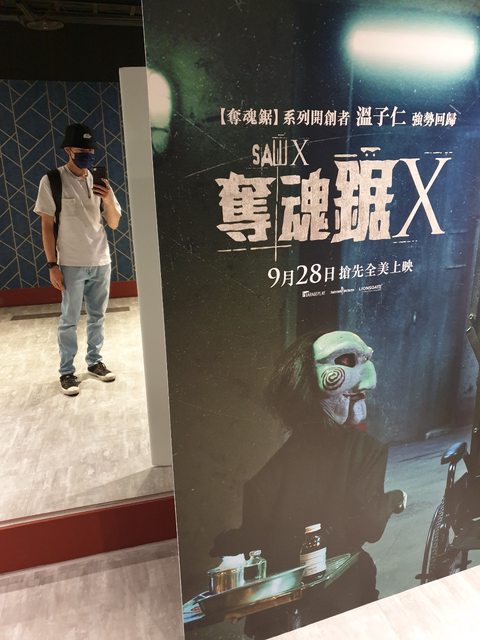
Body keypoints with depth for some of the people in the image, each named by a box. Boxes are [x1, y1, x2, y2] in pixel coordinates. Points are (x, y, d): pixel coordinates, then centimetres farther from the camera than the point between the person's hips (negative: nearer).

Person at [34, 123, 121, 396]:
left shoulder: (99, 181, 4)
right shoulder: (52, 181, -7)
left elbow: (114, 224, 6)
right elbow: (47, 225, -5)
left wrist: (109, 201, -14)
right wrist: (52, 265, -8)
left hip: (101, 262, 4)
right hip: (72, 265, -4)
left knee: (98, 316, 13)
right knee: (69, 321, 4)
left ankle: (95, 362, 28)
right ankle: (67, 372, 17)